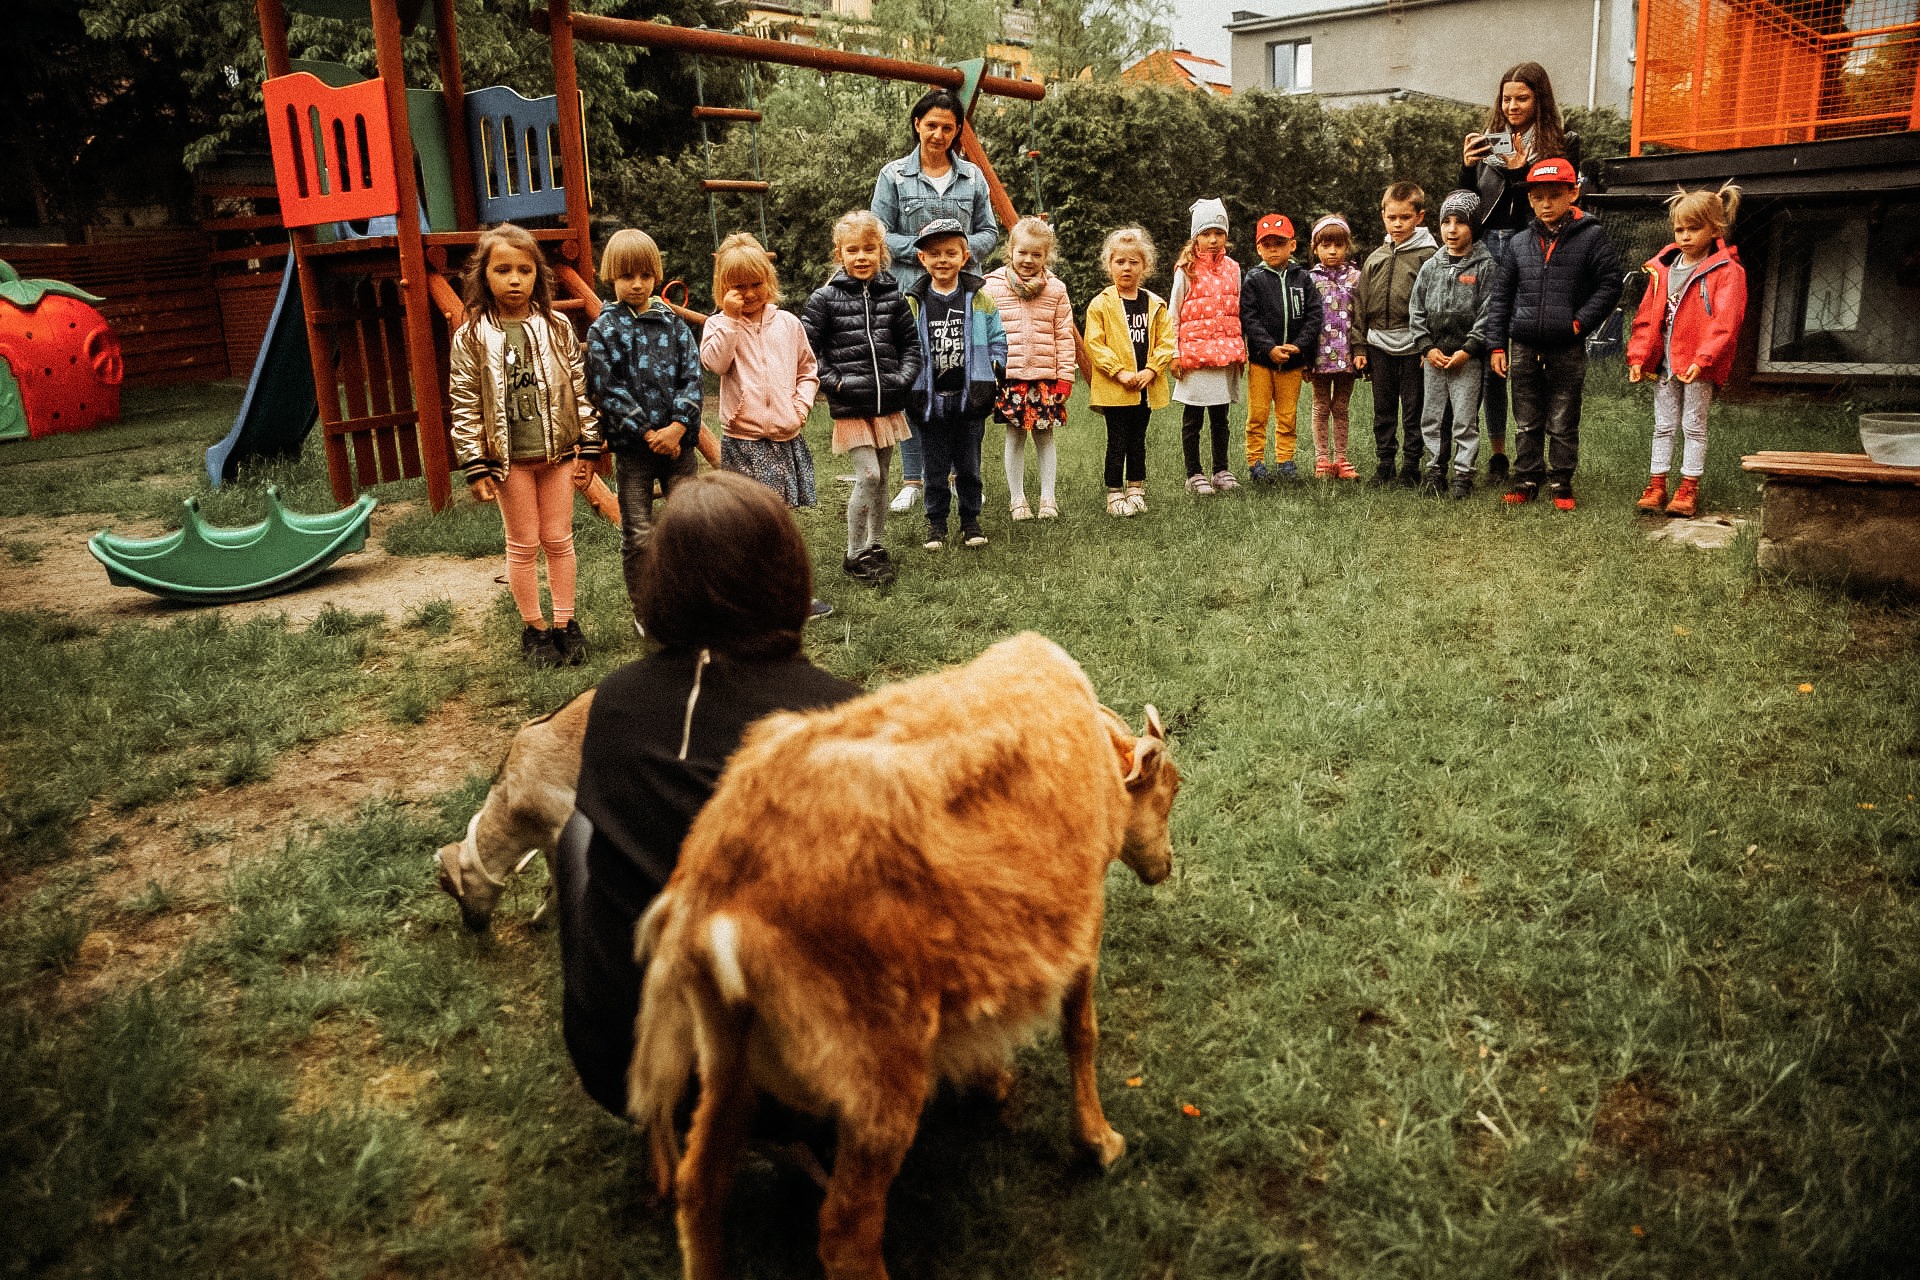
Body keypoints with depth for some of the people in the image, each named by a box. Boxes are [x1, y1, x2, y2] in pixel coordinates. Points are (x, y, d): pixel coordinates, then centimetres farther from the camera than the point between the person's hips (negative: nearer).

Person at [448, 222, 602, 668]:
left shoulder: (557, 328, 1)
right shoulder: (471, 337, -5)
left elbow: (580, 389, 5)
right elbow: (464, 405, -5)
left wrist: (589, 448, 2)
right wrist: (475, 467, -8)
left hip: (558, 450, 2)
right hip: (508, 458, -2)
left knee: (559, 539, 10)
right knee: (523, 545, 7)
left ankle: (565, 623, 22)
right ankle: (533, 628, 20)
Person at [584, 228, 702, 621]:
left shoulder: (673, 323, 7)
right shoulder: (603, 330, -1)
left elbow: (692, 377, 0)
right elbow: (607, 392, -8)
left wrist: (677, 427, -13)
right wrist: (649, 433, -13)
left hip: (677, 440, 2)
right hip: (631, 445, -2)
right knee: (638, 535, 3)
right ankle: (644, 614, 15)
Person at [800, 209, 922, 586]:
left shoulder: (892, 295, 6)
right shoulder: (826, 298, -5)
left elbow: (911, 341, 15)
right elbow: (806, 347, -3)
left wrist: (905, 376, 1)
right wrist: (832, 381, -9)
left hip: (888, 402, 4)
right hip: (850, 405, -4)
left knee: (881, 477, 12)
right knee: (868, 475, -11)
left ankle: (876, 548, 26)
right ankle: (855, 556, 1)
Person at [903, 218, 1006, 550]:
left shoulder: (980, 297, 2)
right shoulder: (912, 302, -1)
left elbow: (997, 339, 6)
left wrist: (993, 372, -5)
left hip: (970, 399, 1)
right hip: (929, 399, 0)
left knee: (969, 467, 11)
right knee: (935, 469, 8)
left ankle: (971, 520, 24)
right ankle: (936, 523, 21)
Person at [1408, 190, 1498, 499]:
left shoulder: (1485, 266, -3)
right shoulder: (1431, 267, 9)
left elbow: (1487, 313, -7)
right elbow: (1416, 310, 9)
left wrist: (1467, 350, -13)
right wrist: (1427, 347, -2)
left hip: (1468, 358, -4)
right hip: (1433, 357, 4)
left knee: (1465, 420, -1)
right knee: (1431, 418, 9)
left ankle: (1463, 476, 6)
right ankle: (1434, 472, 18)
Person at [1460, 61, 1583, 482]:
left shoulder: (1562, 143, 7)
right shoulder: (1487, 140, 16)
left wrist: (1520, 172, -10)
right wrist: (1466, 168, -1)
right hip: (1487, 246, 3)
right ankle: (1496, 451, 8)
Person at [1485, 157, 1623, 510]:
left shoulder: (1591, 237, -2)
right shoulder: (1520, 244, 7)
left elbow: (1609, 285, -2)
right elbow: (1501, 295, 10)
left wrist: (1580, 322, -12)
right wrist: (1497, 345, 4)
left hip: (1567, 349, -3)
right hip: (1524, 348, 3)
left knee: (1563, 422, 5)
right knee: (1526, 421, 10)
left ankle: (1561, 482, 16)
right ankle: (1526, 480, 20)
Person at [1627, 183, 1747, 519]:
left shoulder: (1727, 272, -9)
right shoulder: (1663, 268, 7)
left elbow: (1725, 322, -17)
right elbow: (1646, 317, 10)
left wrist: (1702, 359, -27)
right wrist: (1638, 355, 2)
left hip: (1698, 366, -5)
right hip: (1663, 363, 5)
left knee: (1694, 426, 5)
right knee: (1663, 425, 11)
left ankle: (1689, 489, 12)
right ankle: (1657, 485, 18)